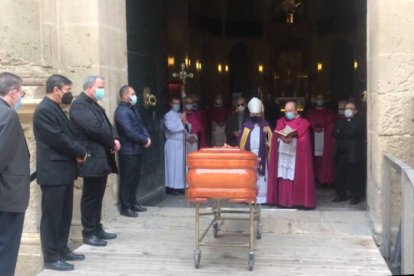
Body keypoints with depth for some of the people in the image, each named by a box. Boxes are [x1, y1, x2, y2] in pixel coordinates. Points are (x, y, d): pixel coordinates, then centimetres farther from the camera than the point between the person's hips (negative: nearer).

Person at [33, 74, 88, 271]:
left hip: (64, 170, 10)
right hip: (53, 172, -10)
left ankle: (62, 249, 26)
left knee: (64, 214, 15)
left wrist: (78, 152, -1)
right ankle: (51, 257, 6)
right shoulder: (44, 110, -15)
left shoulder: (56, 109, 16)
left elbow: (68, 135, 17)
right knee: (51, 216, -2)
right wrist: (81, 152, -9)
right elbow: (58, 139, -21)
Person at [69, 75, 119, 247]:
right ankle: (88, 233, 6)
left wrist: (115, 139, -3)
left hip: (102, 158, 9)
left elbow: (106, 125, 17)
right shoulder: (79, 105, -14)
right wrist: (112, 143, -11)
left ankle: (97, 229, 23)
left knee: (98, 196, 14)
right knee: (91, 197, -2)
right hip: (92, 159, -9)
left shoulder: (95, 105, 18)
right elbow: (94, 128, -22)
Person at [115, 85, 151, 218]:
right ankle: (125, 207, 4)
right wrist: (145, 140, -13)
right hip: (128, 151, -9)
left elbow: (140, 125, 16)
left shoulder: (132, 109, 15)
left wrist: (147, 137, -2)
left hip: (137, 149, 9)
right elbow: (129, 131, -22)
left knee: (135, 178, 15)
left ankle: (133, 203, 25)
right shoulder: (122, 111, -15)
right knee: (127, 180, -3)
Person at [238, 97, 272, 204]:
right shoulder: (246, 125, 4)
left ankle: (261, 197, 6)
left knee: (260, 175, 1)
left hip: (261, 154, 0)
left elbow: (270, 139, 4)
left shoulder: (265, 125, 5)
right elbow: (241, 141, 2)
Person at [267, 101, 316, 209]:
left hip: (296, 156, -3)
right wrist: (283, 138, -17)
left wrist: (291, 138, -21)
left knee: (297, 177, -6)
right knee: (283, 177, -1)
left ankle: (297, 200, -2)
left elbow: (303, 140, -7)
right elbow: (276, 137, 3)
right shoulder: (280, 122, 14)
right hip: (282, 155, 3)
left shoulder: (303, 123, 3)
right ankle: (282, 200, 4)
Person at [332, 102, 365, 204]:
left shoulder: (359, 121, -2)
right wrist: (346, 134, -13)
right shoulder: (340, 121, 16)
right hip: (341, 152, 5)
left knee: (354, 175, -2)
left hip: (353, 153, -5)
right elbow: (335, 133, 2)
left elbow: (352, 132, -16)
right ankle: (341, 195, 17)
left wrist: (341, 133, -2)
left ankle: (356, 196, 8)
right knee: (341, 174, 8)